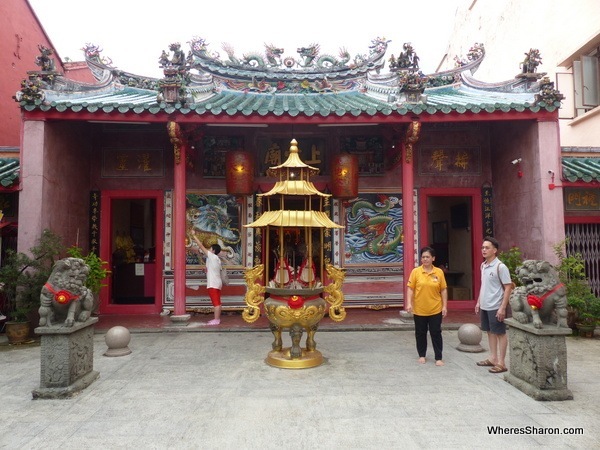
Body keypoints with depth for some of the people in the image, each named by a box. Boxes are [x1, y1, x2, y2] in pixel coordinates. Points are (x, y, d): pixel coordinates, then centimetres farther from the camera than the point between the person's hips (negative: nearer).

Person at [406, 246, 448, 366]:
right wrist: (409, 303, -13)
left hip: (435, 310, 0)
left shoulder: (439, 272, -1)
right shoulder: (415, 271, -5)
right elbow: (410, 289, -4)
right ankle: (422, 355, 27)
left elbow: (443, 290, 3)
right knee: (420, 333, 12)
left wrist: (444, 306, 0)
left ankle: (438, 357, 17)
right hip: (419, 310, 0)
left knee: (436, 333, 6)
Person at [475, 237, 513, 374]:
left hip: (496, 307, -8)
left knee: (500, 333, 3)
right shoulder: (483, 266, 8)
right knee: (490, 332, 15)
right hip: (485, 306, 8)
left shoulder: (500, 267, -15)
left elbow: (508, 287, -16)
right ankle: (493, 358, 27)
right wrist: (478, 302, 17)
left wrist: (503, 307, -19)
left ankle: (501, 363, 11)